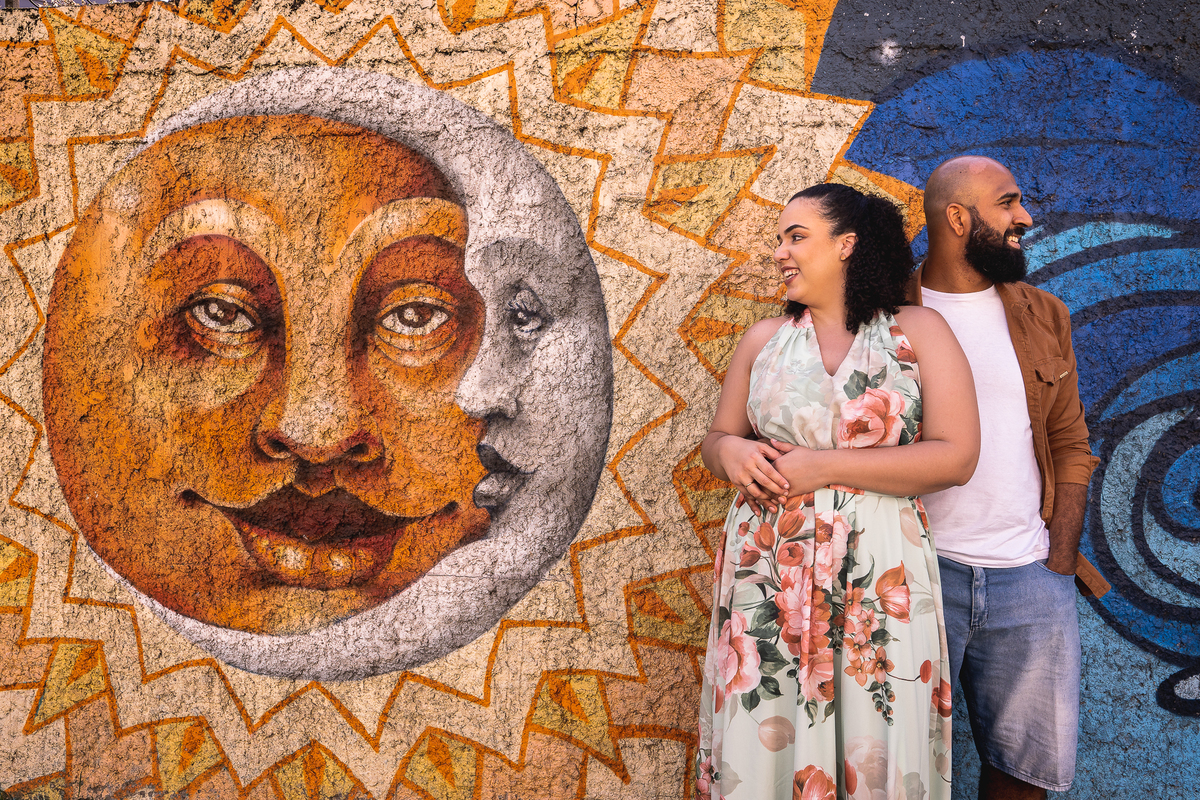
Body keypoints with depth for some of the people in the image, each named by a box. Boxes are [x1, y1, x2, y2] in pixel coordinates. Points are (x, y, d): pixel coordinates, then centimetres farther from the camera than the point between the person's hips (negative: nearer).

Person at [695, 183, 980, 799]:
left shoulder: (918, 332, 2)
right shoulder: (764, 340, 12)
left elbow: (956, 458, -7)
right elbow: (716, 440, 18)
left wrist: (822, 466, -11)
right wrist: (729, 450, -7)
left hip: (877, 574, -2)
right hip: (766, 569, 3)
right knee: (761, 743, 3)